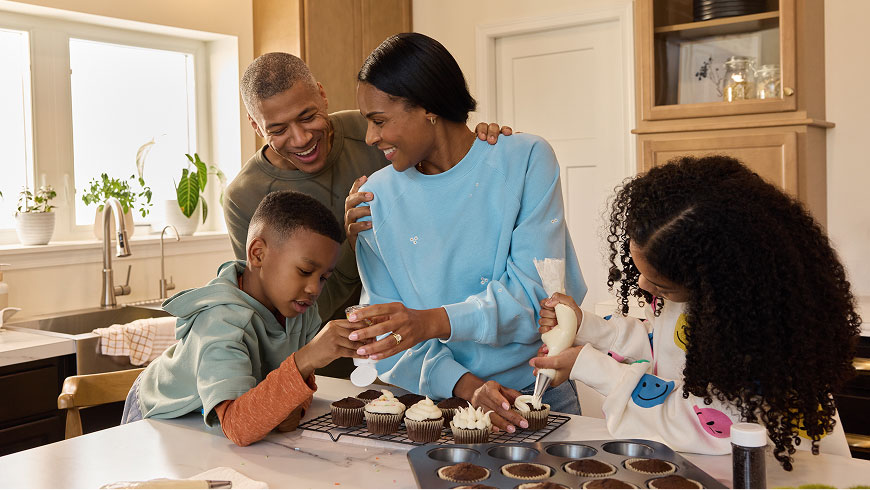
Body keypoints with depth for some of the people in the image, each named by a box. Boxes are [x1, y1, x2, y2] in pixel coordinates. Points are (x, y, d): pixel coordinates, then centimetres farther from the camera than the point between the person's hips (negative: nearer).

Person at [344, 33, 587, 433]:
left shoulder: (525, 159, -5)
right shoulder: (378, 195, 2)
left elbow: (535, 289, -12)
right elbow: (391, 332, -1)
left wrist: (433, 321, -27)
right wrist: (465, 386, -17)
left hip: (534, 394, -2)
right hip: (433, 398, 2)